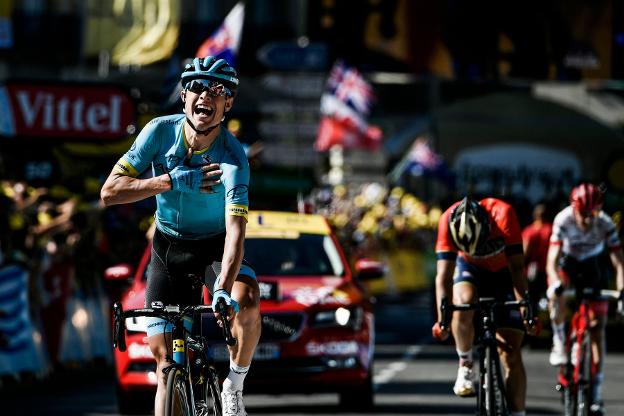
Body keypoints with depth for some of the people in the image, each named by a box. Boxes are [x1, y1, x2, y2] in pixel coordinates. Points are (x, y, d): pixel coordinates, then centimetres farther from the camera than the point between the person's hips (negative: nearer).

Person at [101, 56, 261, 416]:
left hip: (215, 247, -2)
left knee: (247, 303, -32)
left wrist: (224, 288, -53)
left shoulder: (232, 156, -26)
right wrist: (173, 181, -29)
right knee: (165, 358, -6)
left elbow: (236, 229, -37)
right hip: (168, 249, 2)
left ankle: (234, 386, -8)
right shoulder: (161, 131, -17)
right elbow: (110, 192, -18)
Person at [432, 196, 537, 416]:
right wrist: (442, 319, -41)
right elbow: (444, 275, -32)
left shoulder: (502, 215, -36)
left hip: (504, 273, -1)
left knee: (511, 354, -9)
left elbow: (517, 267, -35)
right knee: (464, 302, -35)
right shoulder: (448, 222, -31)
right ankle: (465, 365, -11)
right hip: (470, 269, 1)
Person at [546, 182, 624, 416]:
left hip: (594, 268, 1)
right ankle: (559, 345, -17)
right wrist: (556, 285, -54)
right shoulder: (563, 221, -31)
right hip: (568, 263, -1)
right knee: (557, 294, -37)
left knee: (598, 329, -5)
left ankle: (596, 394, 0)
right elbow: (552, 261, -35)